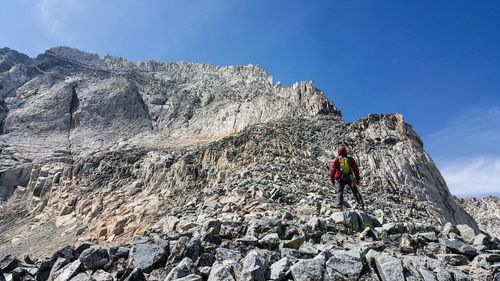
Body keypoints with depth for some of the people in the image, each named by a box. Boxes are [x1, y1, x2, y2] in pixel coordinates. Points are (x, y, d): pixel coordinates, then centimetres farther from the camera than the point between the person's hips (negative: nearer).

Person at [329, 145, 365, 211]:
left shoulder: (336, 160, -1)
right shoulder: (350, 159, 4)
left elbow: (332, 170, 0)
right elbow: (356, 169, 8)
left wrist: (332, 179, 10)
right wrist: (357, 178, 17)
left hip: (340, 178, -2)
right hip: (350, 178, 2)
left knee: (340, 192, 0)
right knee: (355, 191, 12)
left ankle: (339, 207, -9)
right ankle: (361, 205, 10)